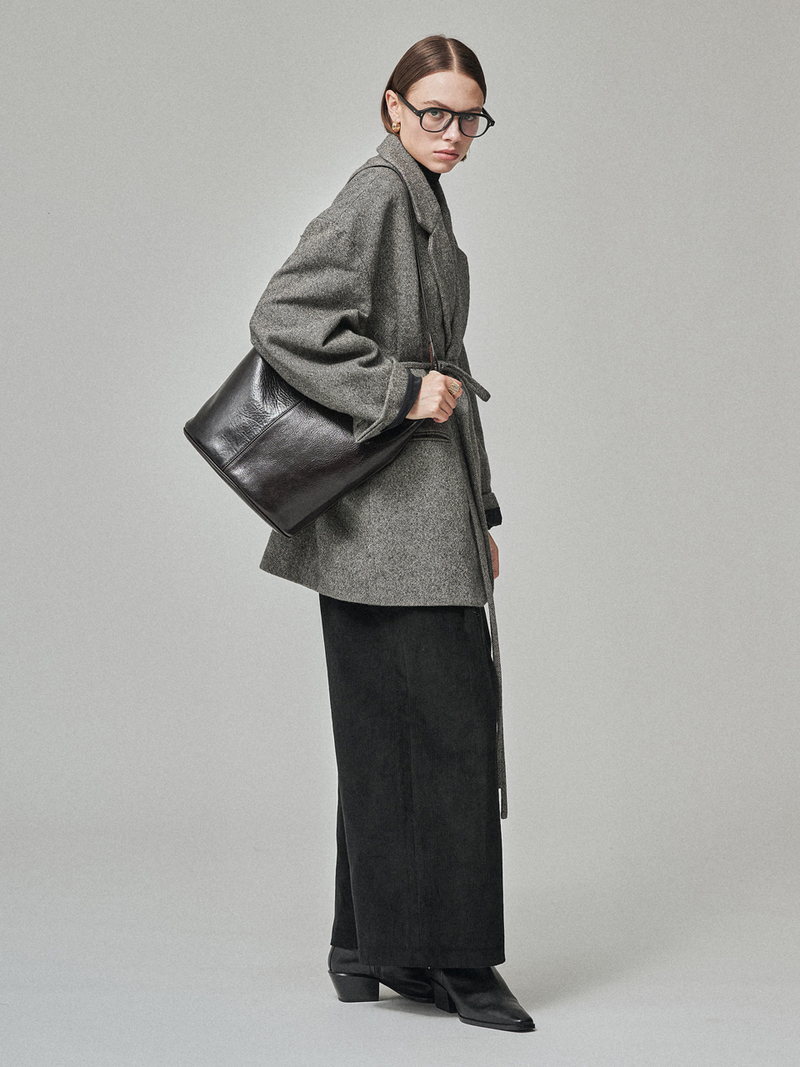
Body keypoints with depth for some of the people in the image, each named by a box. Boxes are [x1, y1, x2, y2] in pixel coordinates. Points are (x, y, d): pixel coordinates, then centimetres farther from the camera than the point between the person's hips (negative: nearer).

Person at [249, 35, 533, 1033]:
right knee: (441, 717, -8)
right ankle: (447, 954, -2)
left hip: (428, 506, 10)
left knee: (394, 726, 11)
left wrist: (477, 511, 22)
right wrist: (399, 389, -21)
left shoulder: (425, 205, 20)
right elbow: (283, 317, -22)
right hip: (387, 506, -10)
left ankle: (377, 949, 18)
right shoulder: (376, 196, -10)